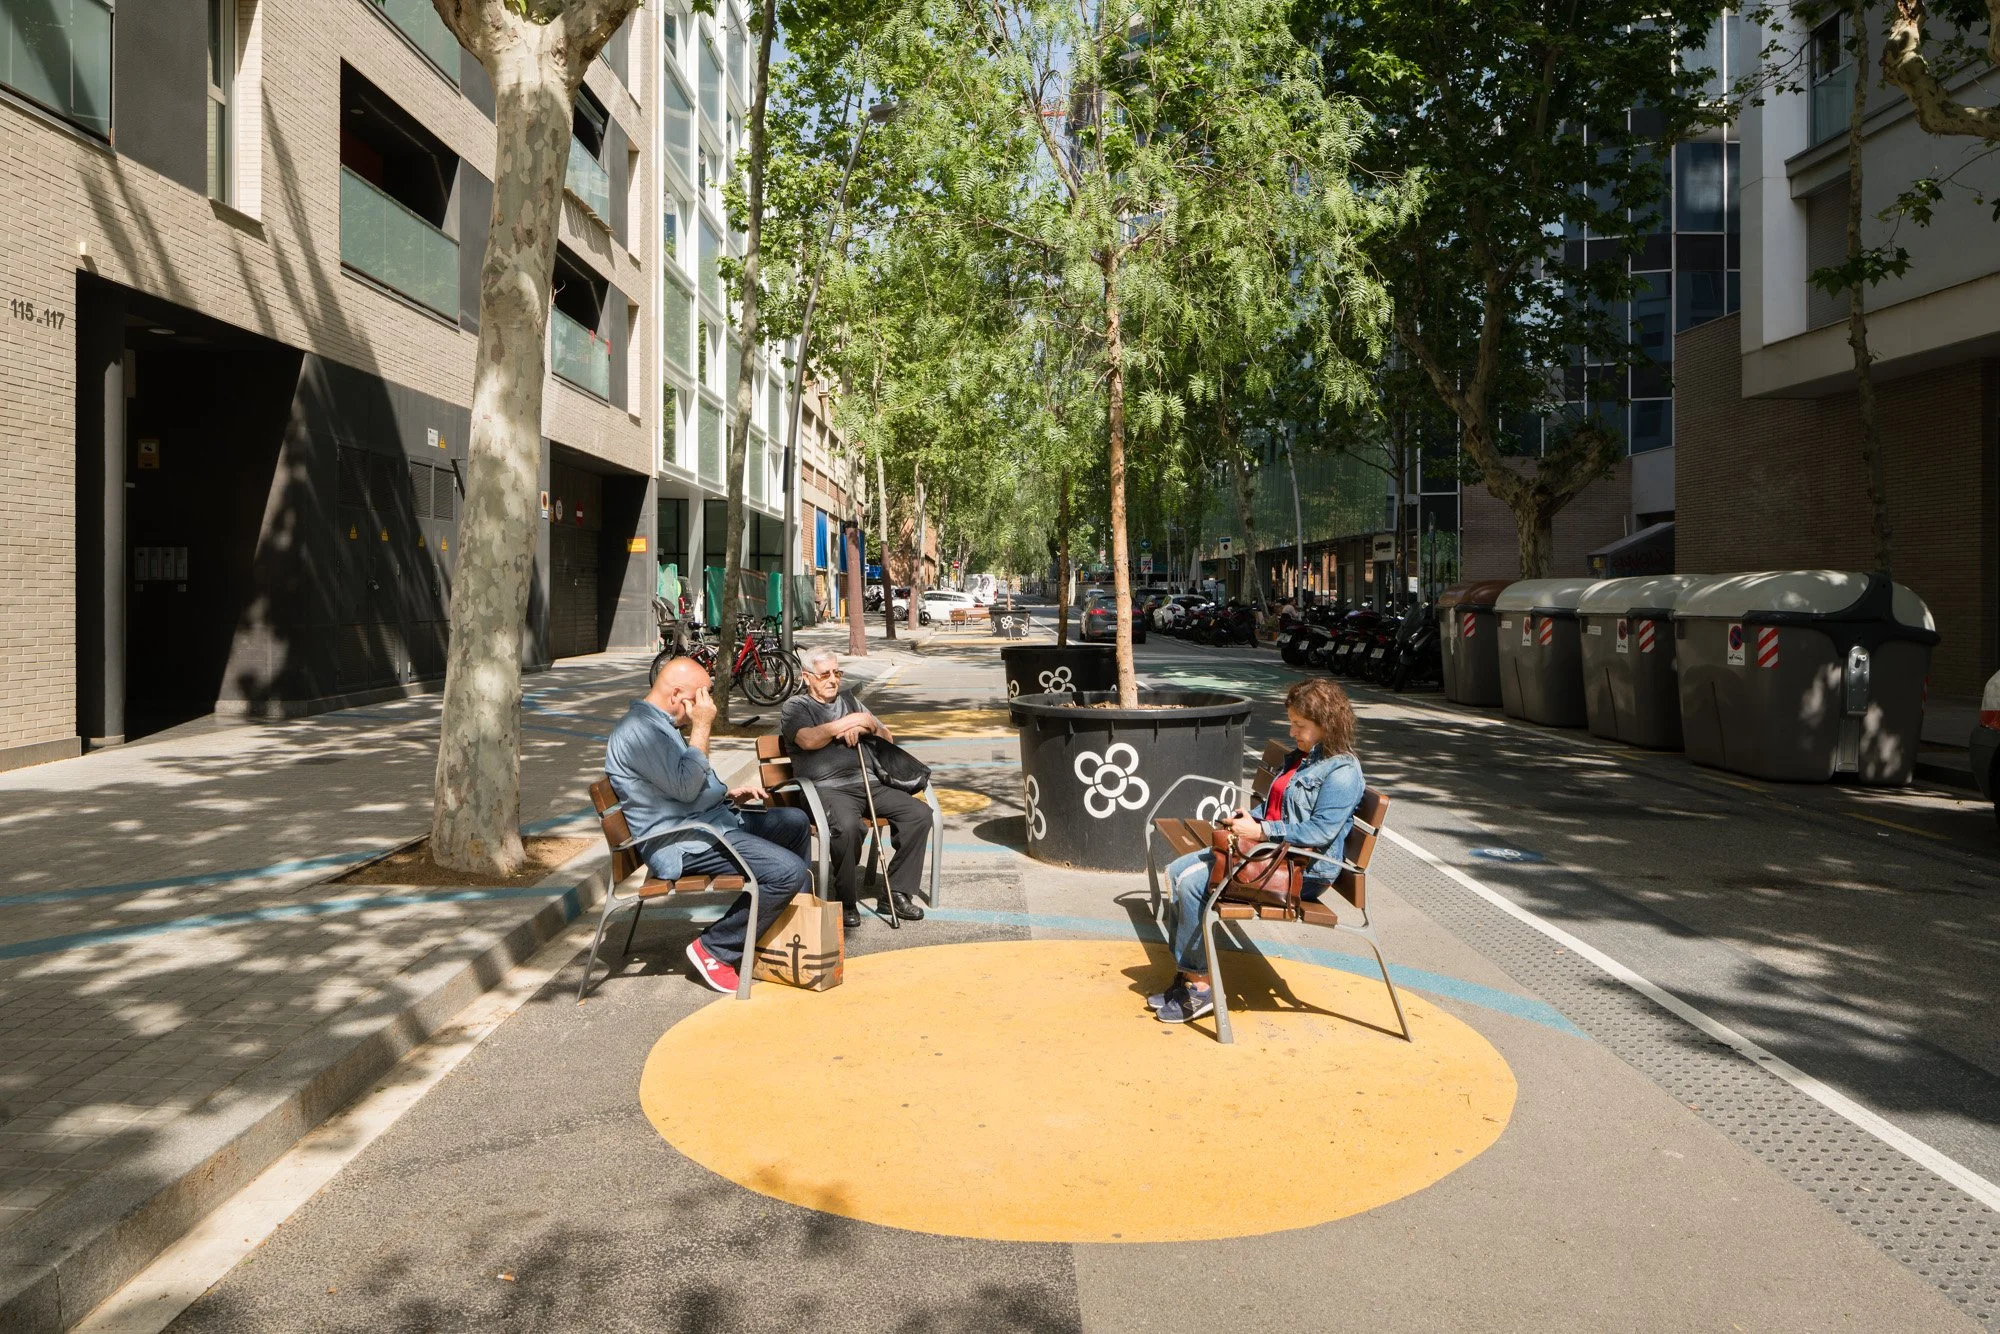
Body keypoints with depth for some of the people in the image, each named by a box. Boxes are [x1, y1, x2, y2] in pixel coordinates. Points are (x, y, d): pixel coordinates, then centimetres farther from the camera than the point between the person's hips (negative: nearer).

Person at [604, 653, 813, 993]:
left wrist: (729, 794, 14)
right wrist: (701, 727, -18)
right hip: (683, 844, -12)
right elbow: (686, 787, -25)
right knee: (788, 871, -23)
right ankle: (714, 949, -9)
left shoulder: (658, 723, 18)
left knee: (796, 822, 19)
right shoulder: (638, 730, -18)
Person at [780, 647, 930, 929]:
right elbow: (808, 739, -14)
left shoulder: (849, 699, 26)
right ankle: (845, 902, -17)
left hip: (867, 783, 6)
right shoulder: (795, 707, 9)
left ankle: (898, 893, -7)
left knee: (919, 813, -14)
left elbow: (886, 737, 25)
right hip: (827, 787, -6)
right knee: (848, 826, -38)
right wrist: (851, 721, -6)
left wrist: (865, 726, 2)